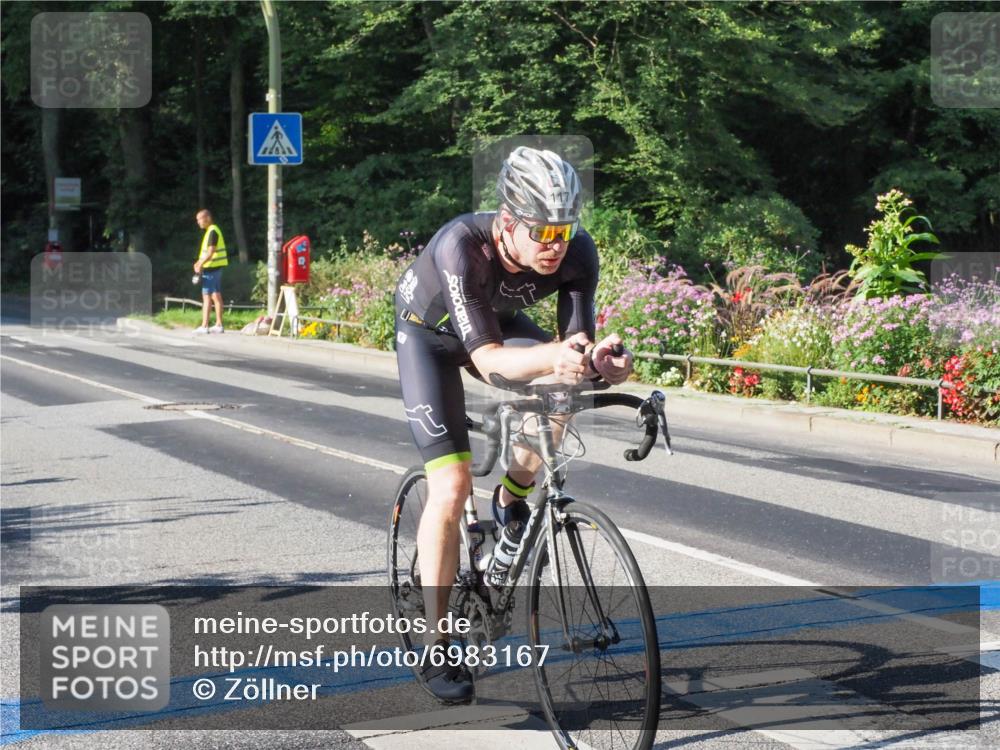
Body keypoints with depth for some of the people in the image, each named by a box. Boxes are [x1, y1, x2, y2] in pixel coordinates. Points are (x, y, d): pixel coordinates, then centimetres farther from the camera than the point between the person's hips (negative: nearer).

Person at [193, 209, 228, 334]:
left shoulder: (212, 231, -15)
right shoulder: (213, 230, 17)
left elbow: (210, 252, -21)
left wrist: (200, 264, -18)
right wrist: (199, 262, 10)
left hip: (211, 267, -10)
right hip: (215, 267, 10)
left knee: (207, 296, -8)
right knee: (216, 296, 11)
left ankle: (204, 326, -9)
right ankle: (219, 325, 14)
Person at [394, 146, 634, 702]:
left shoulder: (577, 254, -29)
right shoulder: (461, 245, -40)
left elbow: (576, 345, -29)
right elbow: (487, 359, -44)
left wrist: (599, 360, -53)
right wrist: (552, 356, -63)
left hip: (499, 321, 4)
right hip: (429, 329, -3)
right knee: (452, 484, -16)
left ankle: (511, 500, 2)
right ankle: (434, 648, -6)